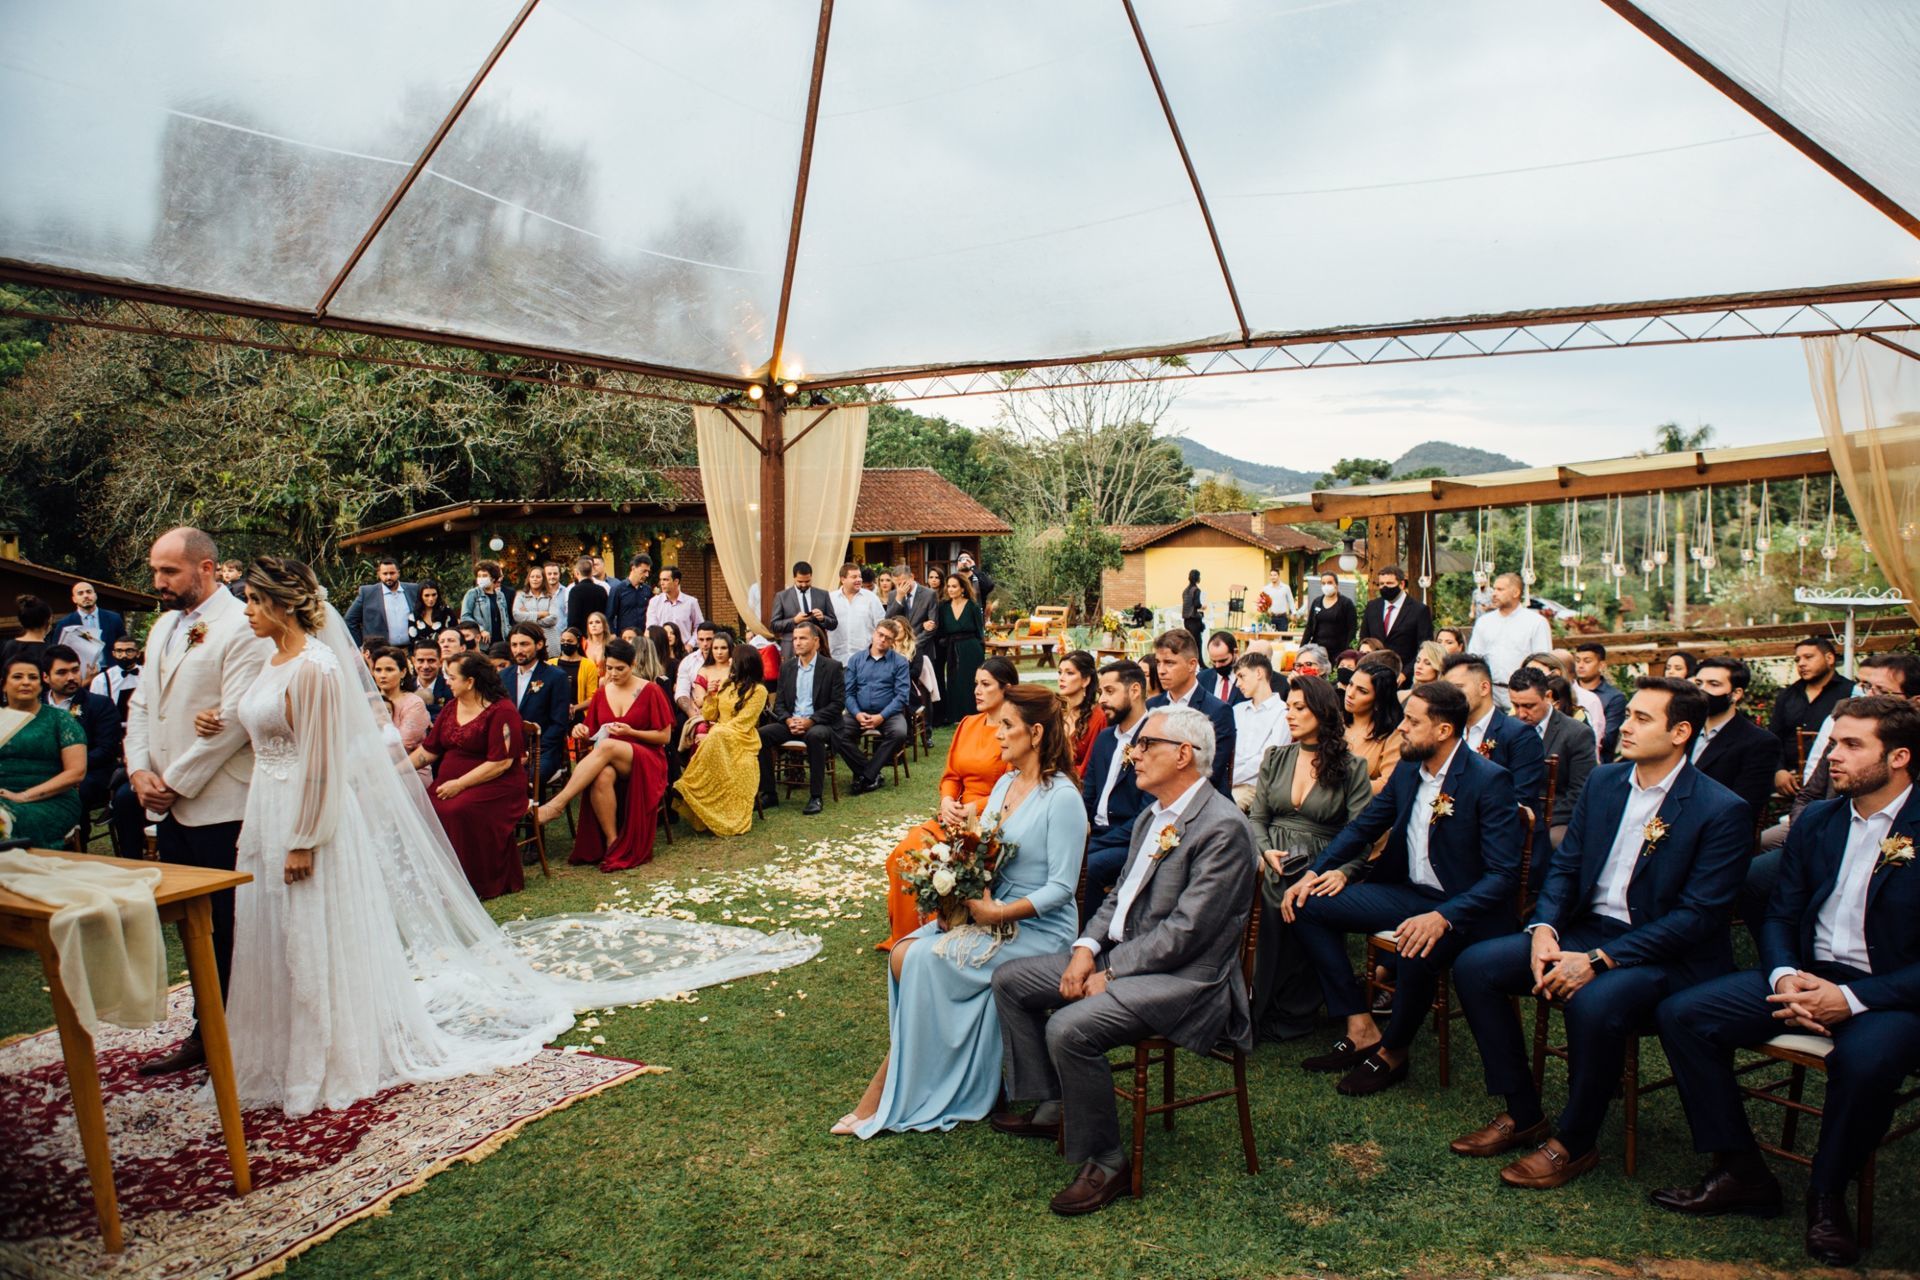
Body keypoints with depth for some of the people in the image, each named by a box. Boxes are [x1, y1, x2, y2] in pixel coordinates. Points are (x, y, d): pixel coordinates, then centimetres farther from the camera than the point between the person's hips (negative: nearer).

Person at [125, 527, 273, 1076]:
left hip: (220, 808, -8)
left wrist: (177, 782, -13)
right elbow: (143, 704, 17)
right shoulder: (163, 627, 16)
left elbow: (235, 718, -18)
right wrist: (140, 770, 1)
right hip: (171, 808, 8)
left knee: (227, 929, 1)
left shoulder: (242, 628, -12)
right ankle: (206, 1033, 25)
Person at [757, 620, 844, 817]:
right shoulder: (786, 668, 14)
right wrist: (789, 720, -10)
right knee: (759, 734, -22)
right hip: (790, 723, 5)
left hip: (819, 724, -4)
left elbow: (837, 704, -6)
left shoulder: (832, 667, 0)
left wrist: (810, 721, -17)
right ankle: (769, 793, -13)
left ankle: (815, 796, -28)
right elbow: (779, 703, 13)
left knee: (814, 735, -39)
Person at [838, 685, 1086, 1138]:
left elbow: (1062, 887, -18)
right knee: (904, 952, -15)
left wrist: (996, 913, -22)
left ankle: (889, 1096, -6)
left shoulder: (1061, 797, -14)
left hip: (1037, 928, -8)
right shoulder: (1004, 784, 11)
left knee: (921, 961, -21)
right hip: (988, 912, 8)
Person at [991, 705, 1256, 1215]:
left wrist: (1110, 972, -17)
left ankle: (1104, 1163, -8)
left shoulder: (1222, 827, -19)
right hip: (1121, 955, 10)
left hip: (1183, 977, -10)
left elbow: (1184, 930, -22)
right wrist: (1086, 949, -2)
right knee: (1009, 980, 9)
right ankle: (1050, 1105, 20)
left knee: (1069, 1029, -29)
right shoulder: (1151, 818, 11)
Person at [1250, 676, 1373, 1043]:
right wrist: (1266, 851, -6)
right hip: (1273, 865, 3)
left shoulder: (1352, 767, 3)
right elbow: (1256, 818, 15)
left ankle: (1287, 1015, -14)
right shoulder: (1275, 759, 15)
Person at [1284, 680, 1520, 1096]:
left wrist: (1443, 917, -36)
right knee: (1307, 905, -5)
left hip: (1463, 906, -7)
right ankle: (1361, 1030, -3)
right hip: (1408, 891, 8)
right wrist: (1312, 873, 1)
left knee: (1420, 950, -38)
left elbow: (1503, 874, -22)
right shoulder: (1408, 770, 4)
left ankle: (1392, 1052, -8)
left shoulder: (1490, 781, -17)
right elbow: (1362, 827, 15)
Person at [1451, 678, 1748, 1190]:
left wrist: (1600, 959, -25)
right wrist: (1543, 928, -11)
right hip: (1587, 928, 7)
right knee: (1474, 965, -10)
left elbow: (1697, 915, -18)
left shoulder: (1721, 811, -12)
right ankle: (1522, 1114, 4)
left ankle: (1574, 1141, -10)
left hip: (1668, 954, -6)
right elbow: (1564, 865, 9)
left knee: (1594, 1003, -36)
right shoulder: (1603, 782, 7)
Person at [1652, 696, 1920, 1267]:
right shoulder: (1815, 821, 9)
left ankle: (1827, 1195, -9)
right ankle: (1741, 1173, -1)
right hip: (1807, 978, 6)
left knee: (1866, 1058, -38)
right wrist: (1785, 977, -11)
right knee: (1682, 1014, -12)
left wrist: (1853, 999, -24)